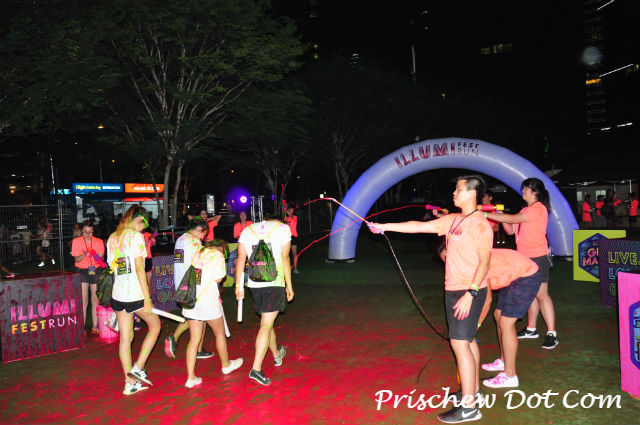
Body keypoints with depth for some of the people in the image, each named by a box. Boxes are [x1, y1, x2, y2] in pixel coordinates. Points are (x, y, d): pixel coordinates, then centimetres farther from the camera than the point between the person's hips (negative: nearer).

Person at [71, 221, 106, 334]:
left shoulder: (99, 242, 7)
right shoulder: (76, 241, 3)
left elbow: (101, 258, 1)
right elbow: (77, 259, -3)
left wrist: (98, 257, -22)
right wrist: (85, 254, -22)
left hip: (96, 271, 2)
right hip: (82, 271, -2)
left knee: (96, 299, 3)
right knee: (83, 301, -5)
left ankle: (95, 327, 11)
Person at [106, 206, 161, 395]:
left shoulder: (112, 238, 12)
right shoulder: (135, 236, -11)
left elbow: (112, 268, 14)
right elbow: (139, 269, -15)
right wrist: (147, 299, -13)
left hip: (117, 295, 7)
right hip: (135, 294, -7)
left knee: (125, 338, 12)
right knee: (155, 325, 15)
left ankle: (130, 383, 19)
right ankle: (138, 367, 9)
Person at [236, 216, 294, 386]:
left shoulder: (248, 230, 13)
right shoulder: (283, 228, 3)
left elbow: (241, 259, 6)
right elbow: (284, 259, -2)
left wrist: (238, 286, 9)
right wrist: (289, 285, 3)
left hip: (254, 283, 5)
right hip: (274, 283, -5)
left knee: (266, 321, 20)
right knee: (266, 325, -5)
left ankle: (276, 354, 40)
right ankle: (256, 369, -11)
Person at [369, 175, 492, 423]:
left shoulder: (480, 224, -14)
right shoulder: (452, 221, 10)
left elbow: (484, 263, -17)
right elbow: (419, 226, 11)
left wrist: (469, 294, -22)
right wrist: (385, 226, 9)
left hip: (468, 292, -9)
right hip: (453, 289, 9)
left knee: (459, 342, -9)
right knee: (467, 339, 17)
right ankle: (473, 389, 31)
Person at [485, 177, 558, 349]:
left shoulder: (538, 208, -13)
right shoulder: (525, 210, 17)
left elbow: (514, 218, -21)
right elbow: (511, 230, 15)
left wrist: (487, 214, -19)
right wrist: (501, 217, -1)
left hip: (537, 257, -9)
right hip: (525, 258, 9)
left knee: (541, 295, -7)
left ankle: (552, 333, -1)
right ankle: (531, 329, 22)